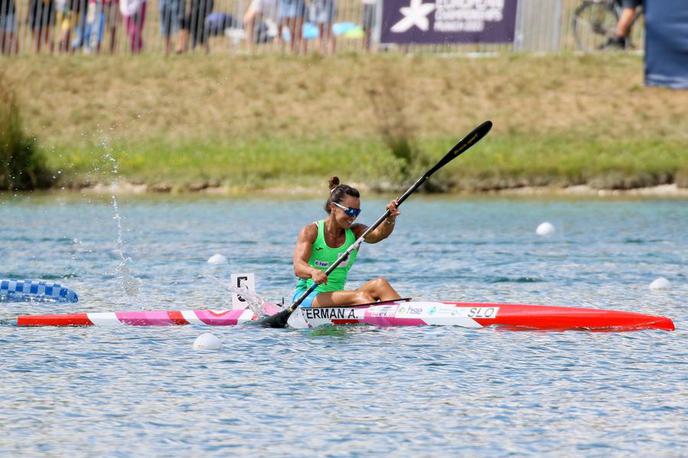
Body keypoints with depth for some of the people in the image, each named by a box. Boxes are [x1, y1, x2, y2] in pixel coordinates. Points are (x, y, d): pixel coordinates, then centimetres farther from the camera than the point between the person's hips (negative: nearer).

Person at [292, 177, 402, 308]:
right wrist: (313, 272, -45)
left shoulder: (355, 232, 7)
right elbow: (298, 267, -21)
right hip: (307, 296, -5)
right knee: (360, 296, -30)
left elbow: (379, 233, -14)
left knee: (380, 284, -21)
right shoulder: (311, 231, -6)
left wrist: (390, 219, -37)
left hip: (336, 297, 5)